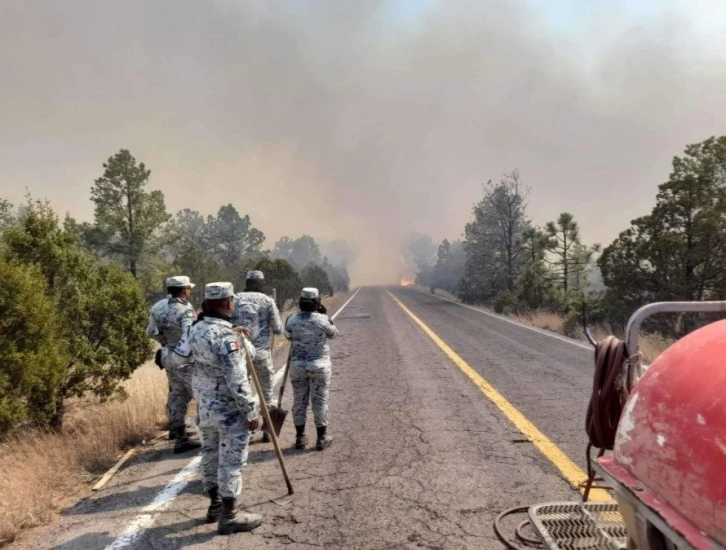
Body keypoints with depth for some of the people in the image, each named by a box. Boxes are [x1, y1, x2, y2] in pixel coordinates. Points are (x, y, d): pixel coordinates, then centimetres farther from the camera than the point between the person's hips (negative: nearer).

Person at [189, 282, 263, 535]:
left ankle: (215, 505, 34)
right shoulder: (226, 336, -25)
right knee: (231, 462, 3)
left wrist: (239, 336, 2)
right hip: (229, 411, -9)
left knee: (211, 456, 19)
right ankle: (229, 517, 13)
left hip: (205, 407, 9)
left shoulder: (196, 330, 3)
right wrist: (251, 412, -17)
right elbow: (237, 381, -24)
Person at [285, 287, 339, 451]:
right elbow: (333, 334, 4)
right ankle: (322, 438, 15)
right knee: (320, 401, 7)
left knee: (299, 401, 12)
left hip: (297, 365, 3)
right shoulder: (322, 320, -14)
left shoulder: (292, 320, -6)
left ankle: (300, 438, 21)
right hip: (319, 365, -2)